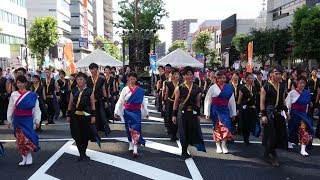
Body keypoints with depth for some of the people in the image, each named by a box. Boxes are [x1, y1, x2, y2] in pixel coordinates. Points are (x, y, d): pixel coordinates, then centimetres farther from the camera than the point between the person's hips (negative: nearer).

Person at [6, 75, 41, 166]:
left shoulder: (32, 95, -6)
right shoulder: (13, 94, 2)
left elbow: (36, 108, -3)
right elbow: (10, 108, 7)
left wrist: (37, 121, -3)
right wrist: (9, 120, 8)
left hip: (27, 119, -3)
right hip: (17, 119, 3)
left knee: (27, 138, -10)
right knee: (20, 139, 7)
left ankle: (29, 157, 7)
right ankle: (24, 158, 20)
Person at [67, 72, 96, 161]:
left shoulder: (89, 91, -1)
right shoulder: (73, 91, 7)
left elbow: (93, 104, 1)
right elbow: (70, 104, 11)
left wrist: (93, 116, -4)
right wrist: (68, 115, 8)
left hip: (86, 115, -2)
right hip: (75, 115, 2)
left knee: (85, 135, 6)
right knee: (77, 135, -3)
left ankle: (83, 153, 22)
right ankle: (82, 154, 4)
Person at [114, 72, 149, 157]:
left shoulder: (140, 90, 0)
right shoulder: (125, 89, 1)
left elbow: (143, 102, 5)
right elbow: (120, 101, -1)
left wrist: (146, 112, 8)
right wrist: (116, 111, -6)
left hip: (136, 112, -1)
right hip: (127, 112, 1)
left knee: (135, 129, -7)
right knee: (129, 128, 11)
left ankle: (135, 150, -10)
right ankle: (131, 145, 29)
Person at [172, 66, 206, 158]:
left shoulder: (196, 89, 5)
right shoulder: (179, 88, -3)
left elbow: (197, 102, 11)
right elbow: (176, 102, 0)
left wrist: (198, 114, 9)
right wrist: (174, 115, 0)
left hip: (193, 113, 3)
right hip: (182, 112, -3)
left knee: (194, 131, 2)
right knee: (184, 132, 2)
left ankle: (185, 151, 19)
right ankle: (184, 151, 19)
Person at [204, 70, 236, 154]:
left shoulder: (229, 88, 3)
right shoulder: (213, 87, -5)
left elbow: (232, 101, 9)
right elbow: (207, 100, -3)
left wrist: (233, 113, 10)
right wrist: (207, 113, -5)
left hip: (225, 110, 2)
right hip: (215, 110, -2)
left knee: (226, 127, -5)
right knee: (217, 127, 5)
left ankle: (224, 145, 12)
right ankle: (218, 146, 19)